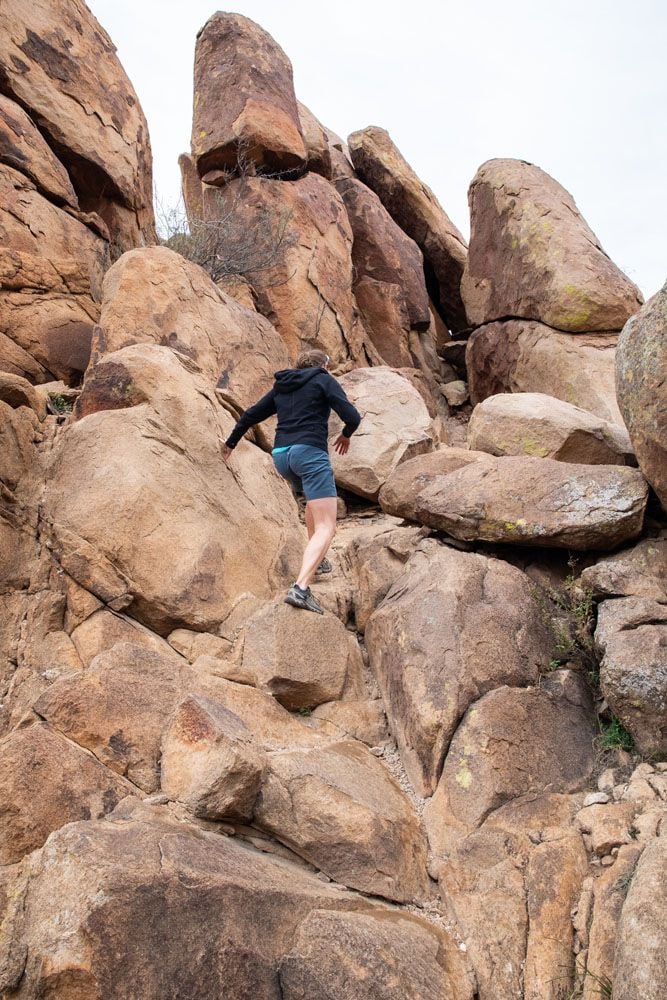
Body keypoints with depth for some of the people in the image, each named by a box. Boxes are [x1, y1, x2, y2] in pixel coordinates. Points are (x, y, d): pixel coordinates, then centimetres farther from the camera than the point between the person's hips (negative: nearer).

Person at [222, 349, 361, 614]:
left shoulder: (281, 387, 22)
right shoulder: (324, 380, 6)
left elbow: (249, 416, 23)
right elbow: (352, 416, -4)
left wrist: (230, 443, 36)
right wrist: (346, 435, 17)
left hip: (281, 454, 7)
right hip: (310, 452, -7)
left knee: (315, 500, 35)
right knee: (326, 528, -9)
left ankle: (316, 560, 37)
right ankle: (300, 588, -27)